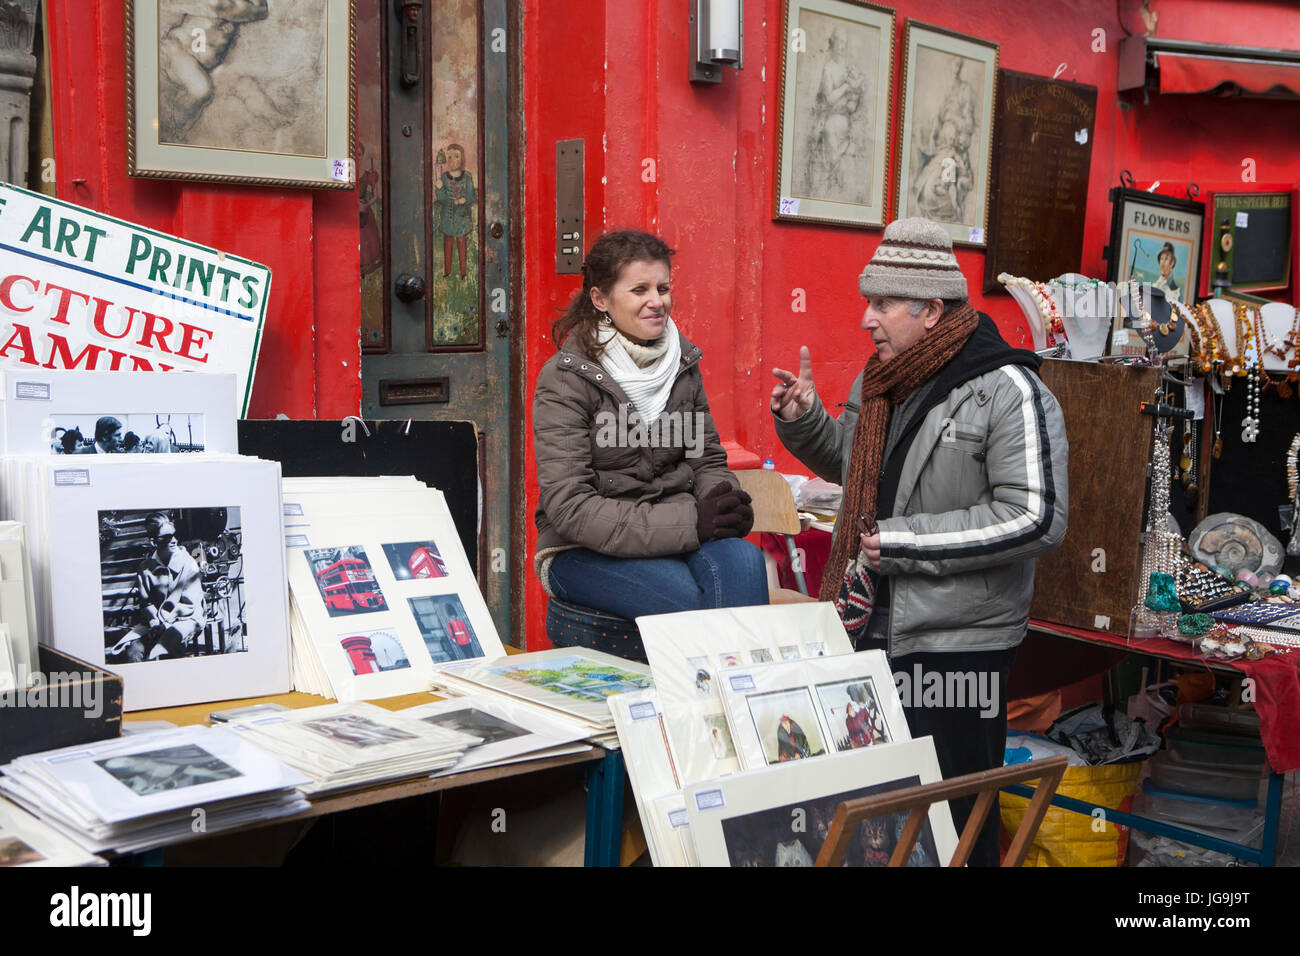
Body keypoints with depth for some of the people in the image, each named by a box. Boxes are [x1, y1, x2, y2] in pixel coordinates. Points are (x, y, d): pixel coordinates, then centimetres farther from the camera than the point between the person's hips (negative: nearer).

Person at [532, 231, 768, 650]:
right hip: (582, 552, -4)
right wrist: (687, 523, -24)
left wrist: (724, 502, -12)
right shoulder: (565, 378, -9)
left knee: (743, 559, -28)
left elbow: (708, 461, 14)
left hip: (672, 532, 5)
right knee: (693, 598, -31)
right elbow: (569, 507, -16)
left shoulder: (683, 363, 9)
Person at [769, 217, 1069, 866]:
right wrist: (803, 421, 6)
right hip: (872, 630, 8)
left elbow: (1035, 519, -23)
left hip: (957, 644, -7)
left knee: (952, 818, 4)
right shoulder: (880, 382, 10)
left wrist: (904, 541, -20)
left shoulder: (1007, 392, -15)